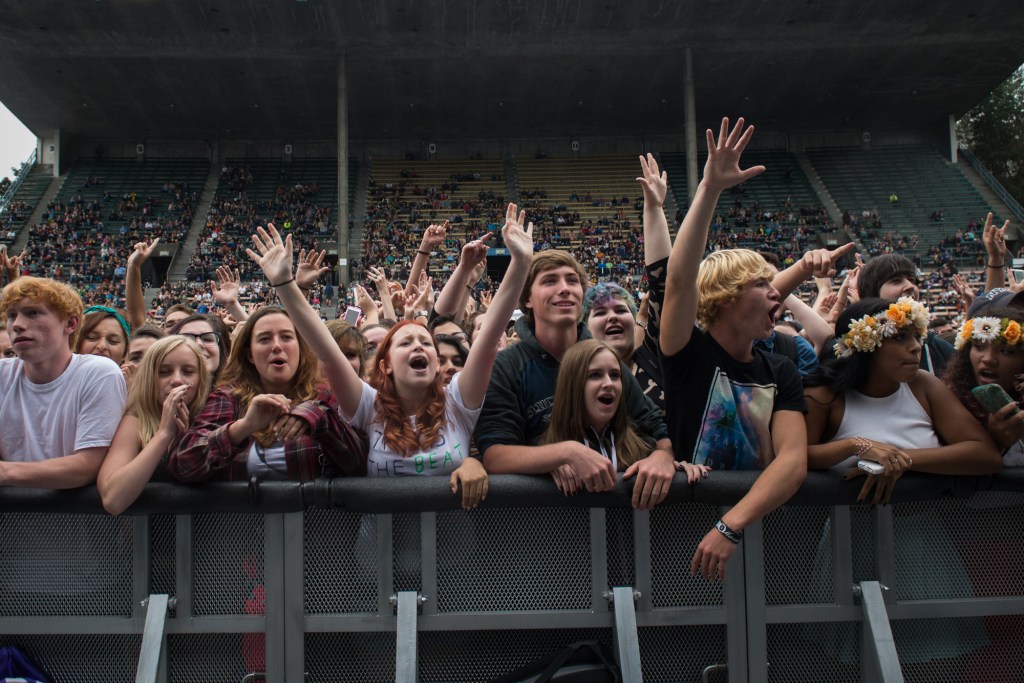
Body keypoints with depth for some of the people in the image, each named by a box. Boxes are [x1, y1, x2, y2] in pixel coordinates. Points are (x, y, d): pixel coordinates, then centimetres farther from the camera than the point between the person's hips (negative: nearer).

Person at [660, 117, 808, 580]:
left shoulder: (780, 373, 4)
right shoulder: (691, 354, -5)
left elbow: (793, 459, -9)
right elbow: (679, 279, -22)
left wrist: (732, 524, -23)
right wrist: (710, 190, -26)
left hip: (756, 521, 4)